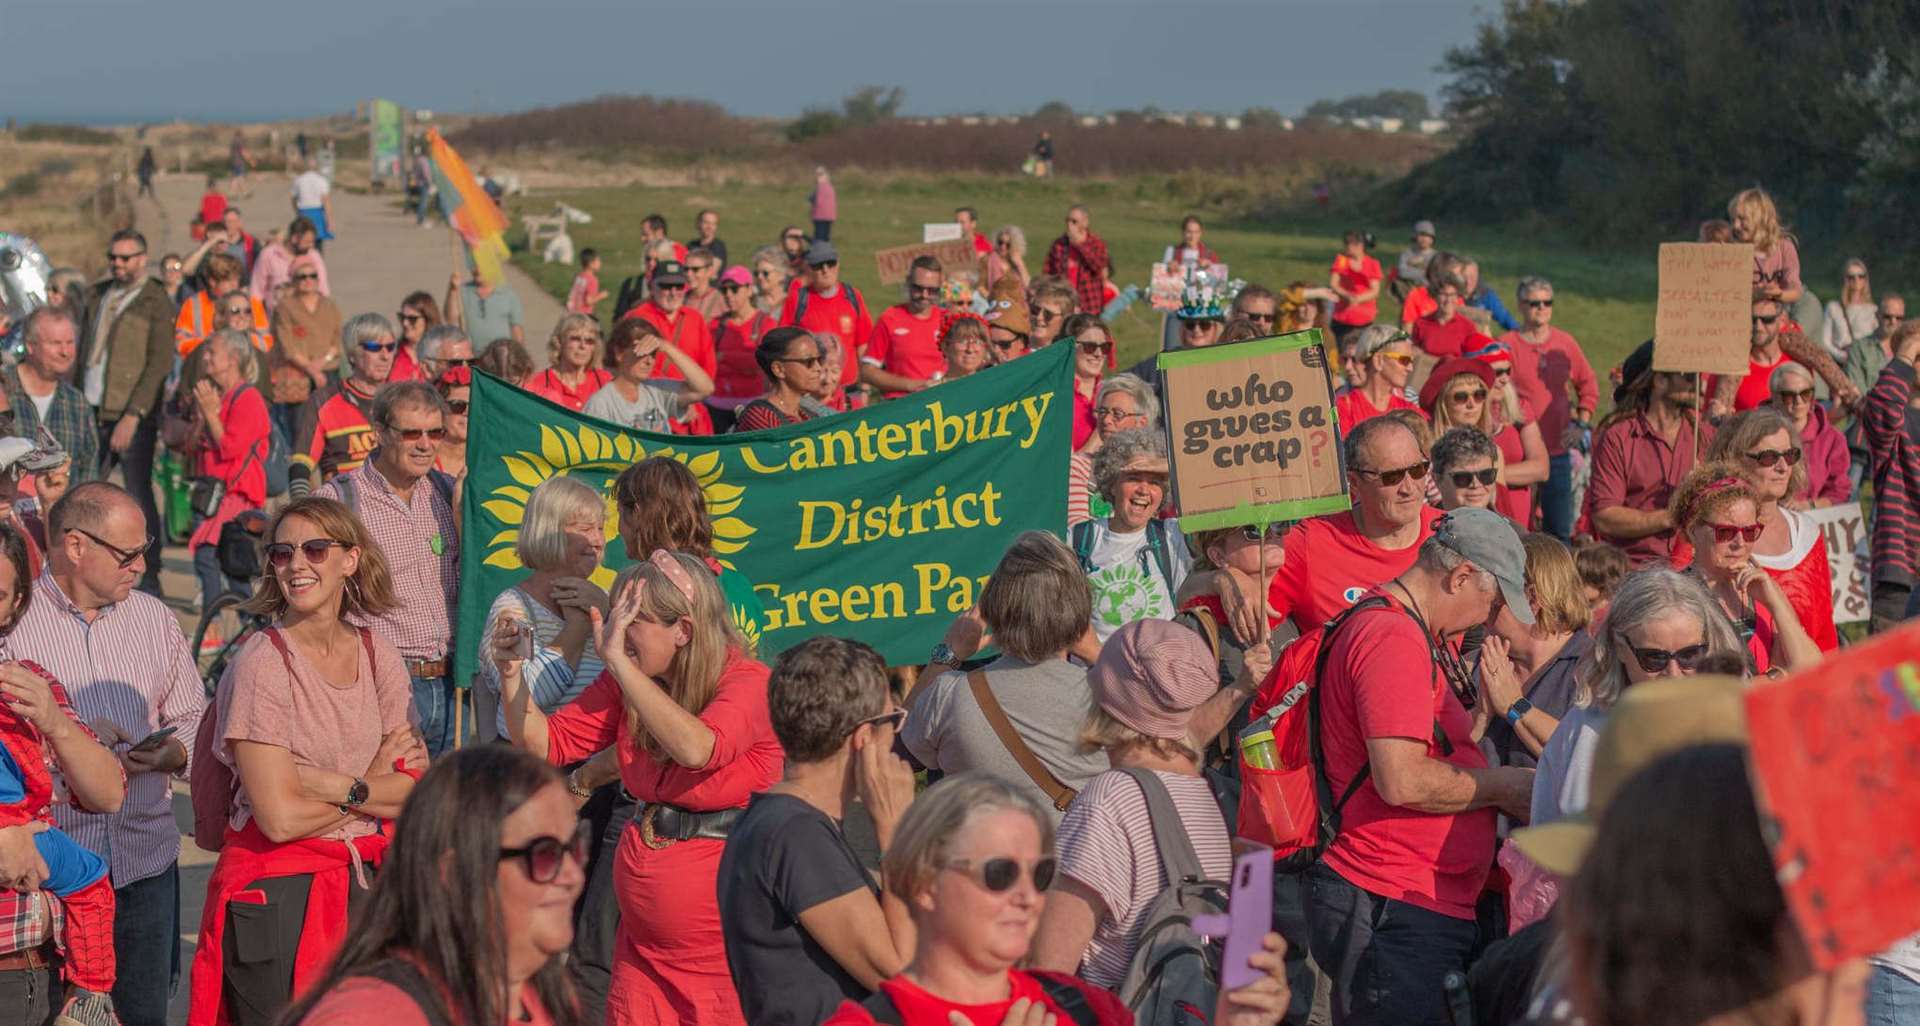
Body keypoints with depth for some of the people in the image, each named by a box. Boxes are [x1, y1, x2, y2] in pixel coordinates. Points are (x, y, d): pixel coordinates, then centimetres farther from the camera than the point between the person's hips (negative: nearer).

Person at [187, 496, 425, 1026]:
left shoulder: (377, 656, 4)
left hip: (362, 882, 5)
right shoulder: (263, 663, -11)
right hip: (276, 893, -5)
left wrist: (332, 785, -15)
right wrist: (372, 787, -3)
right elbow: (280, 817, -17)